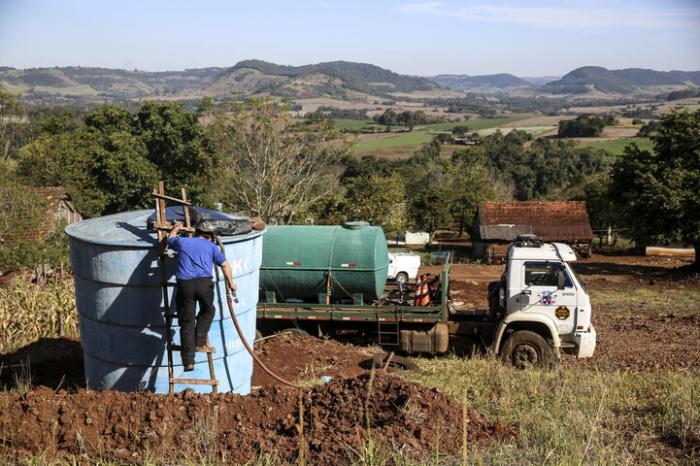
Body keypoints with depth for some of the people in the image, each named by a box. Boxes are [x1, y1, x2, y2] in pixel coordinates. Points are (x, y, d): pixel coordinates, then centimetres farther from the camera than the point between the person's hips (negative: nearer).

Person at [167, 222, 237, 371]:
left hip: (184, 283, 2)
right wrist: (231, 282, 18)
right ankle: (199, 343, 16)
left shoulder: (182, 242, 24)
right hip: (204, 282, -2)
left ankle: (188, 360, 5)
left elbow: (170, 239, 45)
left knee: (186, 322, 6)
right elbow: (225, 264, 10)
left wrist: (176, 228, 64)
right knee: (207, 311, 25)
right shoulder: (211, 246, 18)